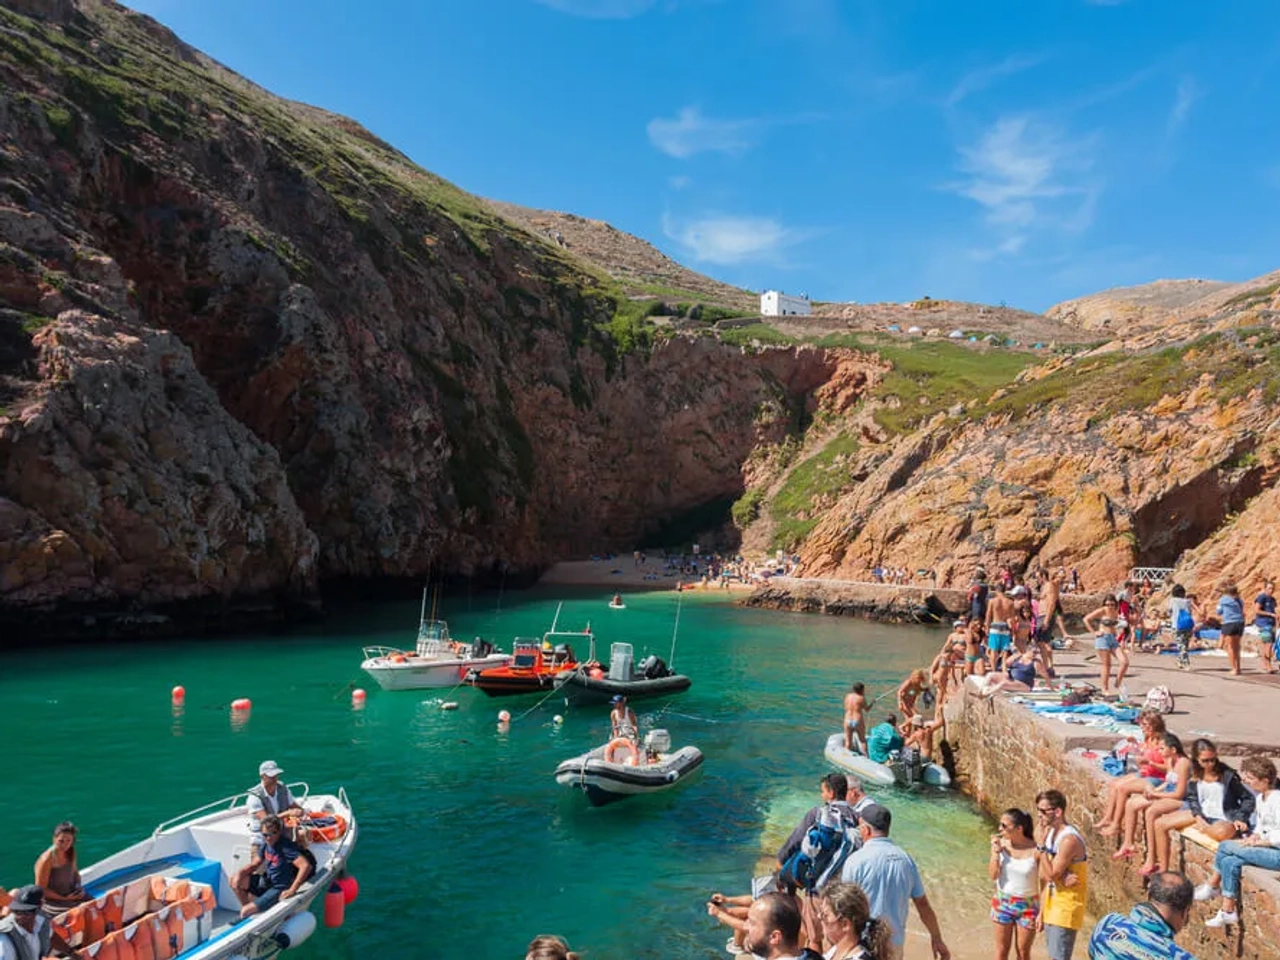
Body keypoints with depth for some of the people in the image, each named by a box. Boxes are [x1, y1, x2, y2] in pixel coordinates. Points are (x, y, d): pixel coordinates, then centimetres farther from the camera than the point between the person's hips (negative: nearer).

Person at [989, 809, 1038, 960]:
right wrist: (996, 852, -21)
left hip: (1027, 906, -2)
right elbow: (993, 875, -9)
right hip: (1002, 903, 2)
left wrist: (1042, 912, -10)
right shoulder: (1000, 843, -11)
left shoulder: (1035, 850, -19)